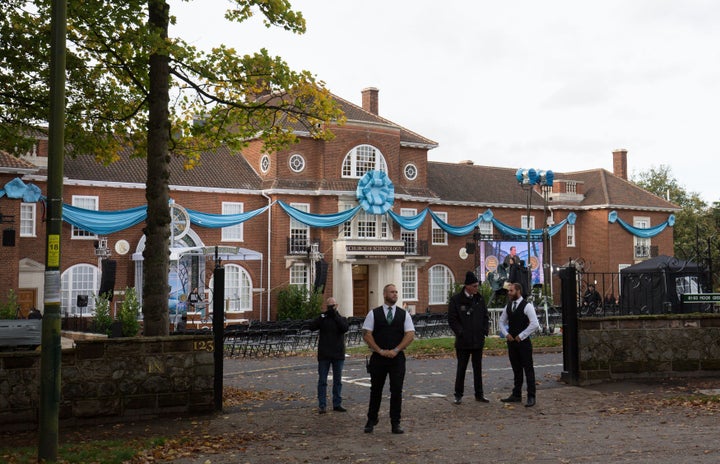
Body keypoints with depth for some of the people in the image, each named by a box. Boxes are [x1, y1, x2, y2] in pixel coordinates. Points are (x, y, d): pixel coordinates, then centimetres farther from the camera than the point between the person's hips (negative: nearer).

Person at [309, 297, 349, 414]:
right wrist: (323, 316, -20)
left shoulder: (341, 319, 7)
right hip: (324, 355, -1)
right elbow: (312, 327, -13)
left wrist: (335, 315, -17)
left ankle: (337, 404, 16)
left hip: (338, 355, 1)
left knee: (338, 381, 8)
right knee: (322, 381, 1)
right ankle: (322, 405, 6)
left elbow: (344, 328, -15)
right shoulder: (322, 318, 5)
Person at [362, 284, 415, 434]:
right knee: (375, 390, 8)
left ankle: (395, 423, 8)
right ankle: (371, 421, 21)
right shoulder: (373, 314, 2)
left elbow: (410, 335, -1)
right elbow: (366, 334, -3)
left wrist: (395, 350, -11)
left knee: (397, 391, -1)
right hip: (378, 358, -1)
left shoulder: (404, 314, 6)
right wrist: (380, 351, -11)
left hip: (397, 357, 1)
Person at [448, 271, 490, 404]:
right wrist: (461, 333, -14)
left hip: (478, 340, 4)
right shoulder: (456, 300, -8)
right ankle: (458, 395, 13)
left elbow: (486, 316, 13)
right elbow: (452, 320, -8)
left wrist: (485, 330, 0)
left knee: (478, 368, 11)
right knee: (461, 368, 4)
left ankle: (479, 394, 20)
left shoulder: (480, 299, 6)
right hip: (463, 341, -4)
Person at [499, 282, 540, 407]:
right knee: (516, 370, 13)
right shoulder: (508, 306, 11)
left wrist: (520, 336, -14)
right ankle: (516, 395, 20)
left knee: (528, 369, -3)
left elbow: (535, 324, -19)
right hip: (511, 341, 7)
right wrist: (506, 334, 5)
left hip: (523, 341, -7)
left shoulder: (527, 306, -11)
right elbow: (502, 322, 23)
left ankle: (531, 397, 0)